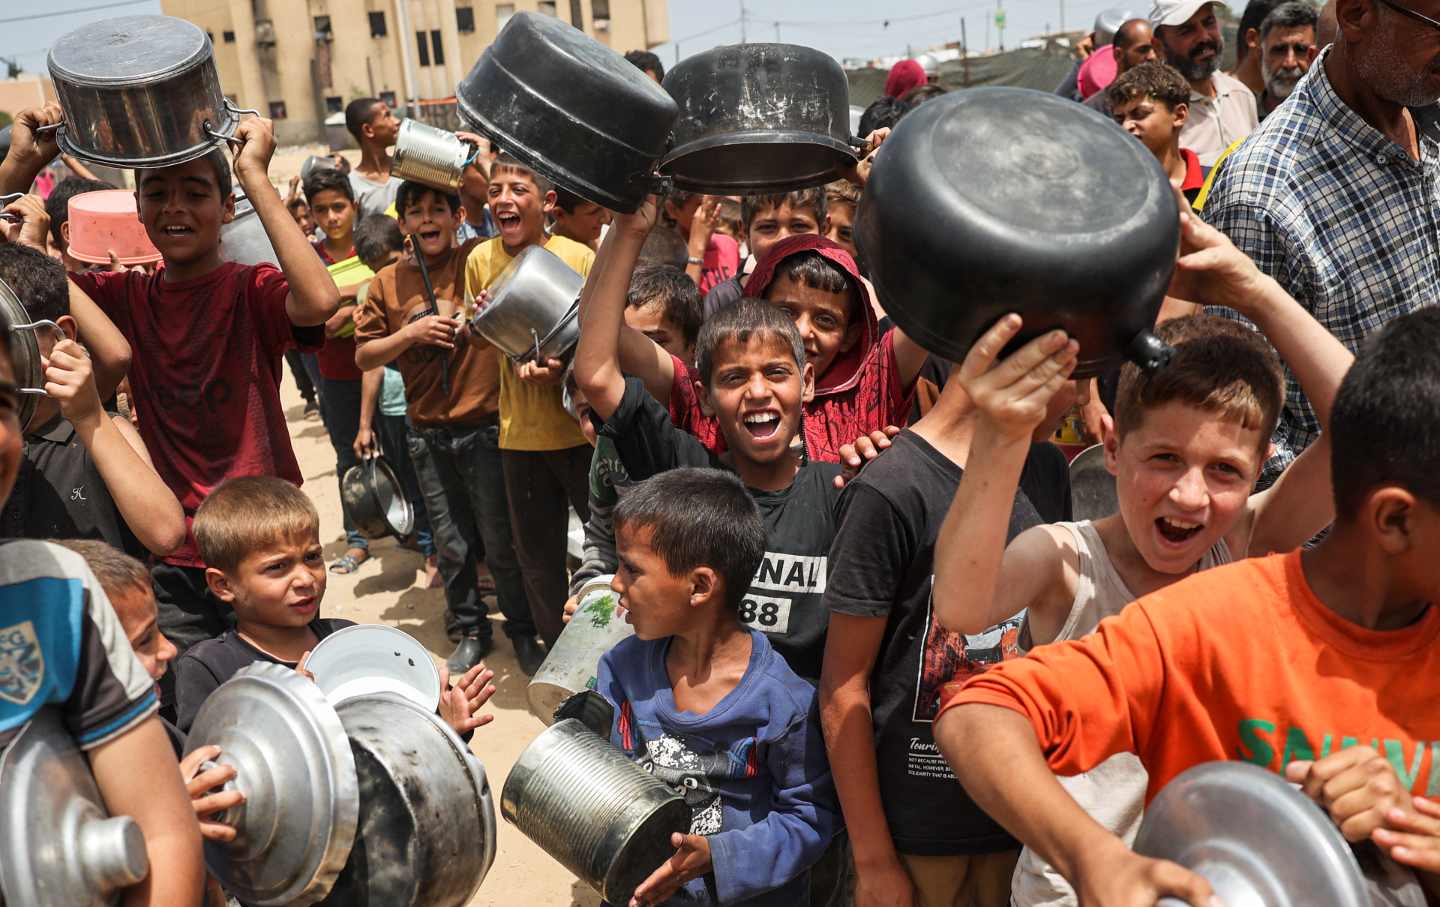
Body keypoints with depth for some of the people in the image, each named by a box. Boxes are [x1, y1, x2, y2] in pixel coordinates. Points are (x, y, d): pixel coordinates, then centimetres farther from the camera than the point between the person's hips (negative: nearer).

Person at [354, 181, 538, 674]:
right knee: (452, 545, 13)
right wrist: (411, 332, -11)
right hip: (428, 435, 3)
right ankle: (469, 631, 32)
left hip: (485, 426, -3)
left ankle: (523, 631, 26)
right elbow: (364, 357, 4)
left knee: (501, 541, 6)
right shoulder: (388, 282, 5)